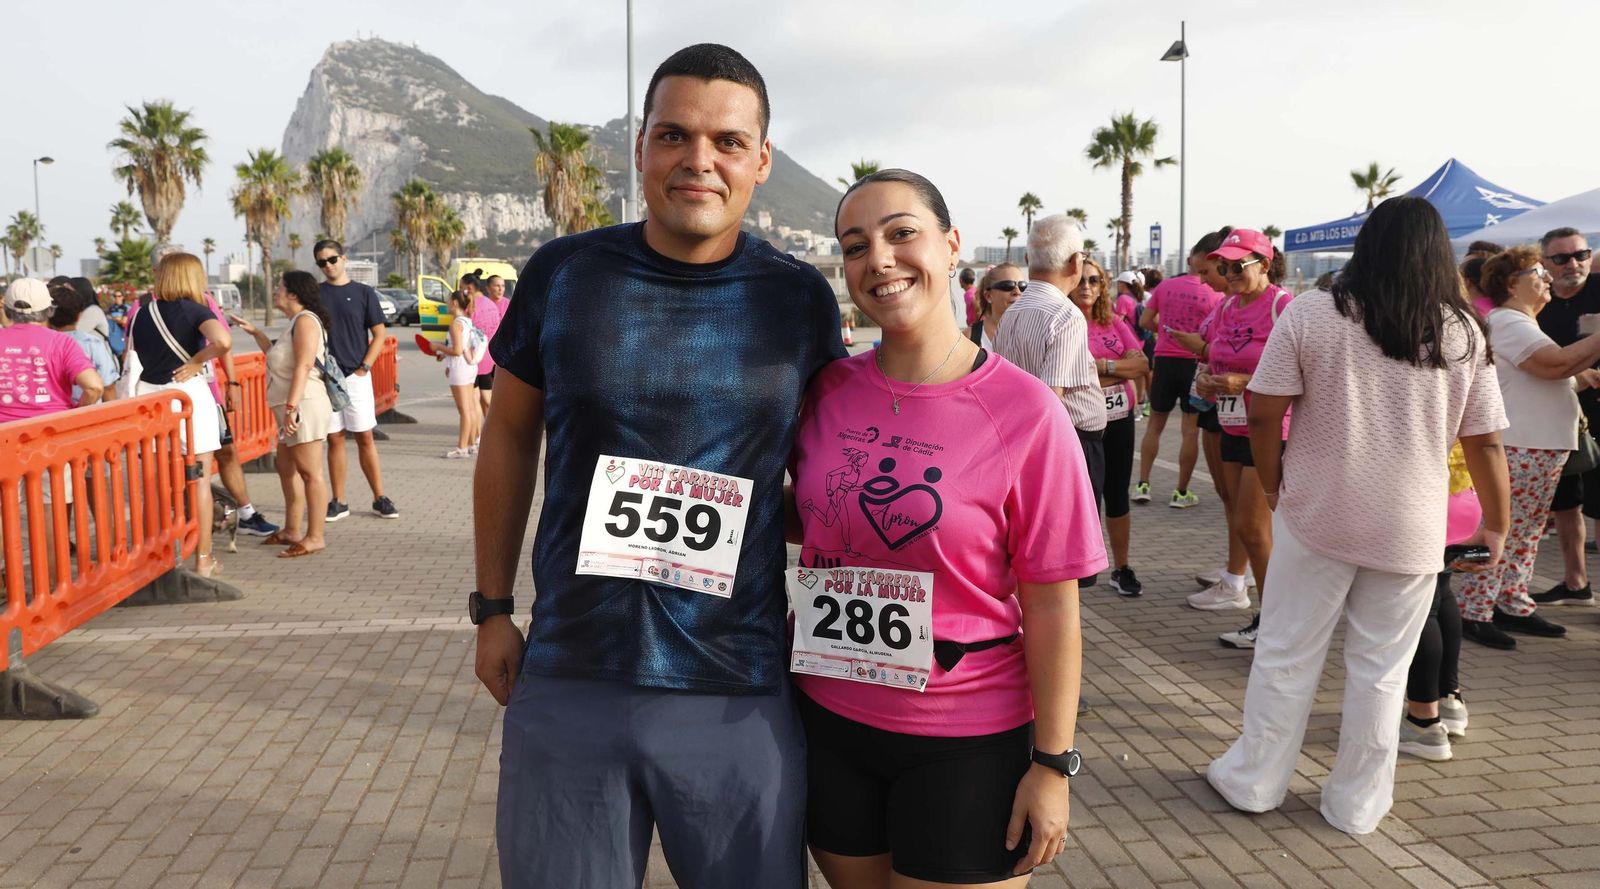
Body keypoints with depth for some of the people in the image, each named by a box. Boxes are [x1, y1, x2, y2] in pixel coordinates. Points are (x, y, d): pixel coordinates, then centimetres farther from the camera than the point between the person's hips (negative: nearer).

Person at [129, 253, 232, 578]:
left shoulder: (142, 314, 9)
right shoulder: (193, 310, -8)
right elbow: (223, 341, -26)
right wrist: (197, 361, -11)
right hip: (189, 393, -5)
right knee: (199, 480, 4)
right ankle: (203, 559, 9)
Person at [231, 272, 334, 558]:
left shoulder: (305, 320, -12)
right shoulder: (295, 323, 20)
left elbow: (303, 366, -22)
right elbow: (278, 356, 30)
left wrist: (291, 406, -27)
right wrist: (255, 332, 27)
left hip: (304, 406, -11)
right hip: (290, 408, 11)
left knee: (310, 472, -8)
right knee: (287, 469, 16)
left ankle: (316, 536, -6)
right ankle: (291, 531, 25)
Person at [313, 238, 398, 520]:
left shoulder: (363, 293, 3)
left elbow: (379, 334, 3)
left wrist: (365, 366, -7)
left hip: (356, 376, -1)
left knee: (365, 437, 1)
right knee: (335, 439, 5)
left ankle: (379, 498, 7)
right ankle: (339, 502, 11)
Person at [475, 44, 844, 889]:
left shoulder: (800, 298, -3)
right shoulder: (562, 273, -2)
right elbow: (508, 440, 9)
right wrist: (491, 609, 9)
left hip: (742, 697, 0)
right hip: (565, 684, 1)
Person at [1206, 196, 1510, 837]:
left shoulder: (1311, 315, -7)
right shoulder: (1463, 333, -1)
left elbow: (1263, 414, -8)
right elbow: (1484, 441, 3)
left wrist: (1272, 485, 8)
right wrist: (1497, 525, 15)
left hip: (1316, 516, -1)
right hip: (1411, 530, 1)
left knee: (1286, 656, 11)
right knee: (1381, 670, 11)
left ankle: (1254, 781, 23)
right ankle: (1357, 805, 22)